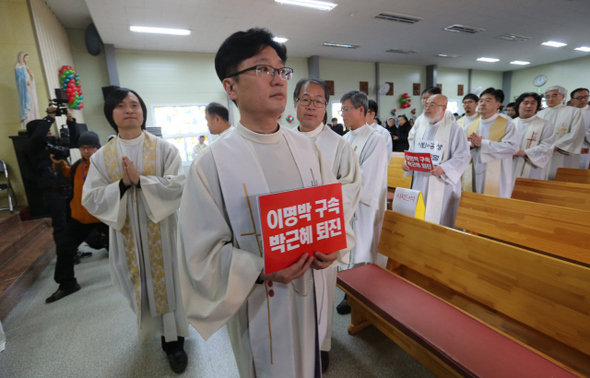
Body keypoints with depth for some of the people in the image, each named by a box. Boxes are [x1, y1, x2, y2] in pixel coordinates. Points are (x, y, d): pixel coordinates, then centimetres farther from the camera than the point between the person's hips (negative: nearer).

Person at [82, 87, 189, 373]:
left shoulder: (164, 149, -5)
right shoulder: (101, 157, 2)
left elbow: (178, 185, -14)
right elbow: (90, 199, -2)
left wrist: (140, 180, -22)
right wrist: (122, 185, -18)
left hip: (161, 230, -2)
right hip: (128, 233, 3)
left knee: (165, 281, 5)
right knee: (140, 283, 15)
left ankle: (173, 340, 22)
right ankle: (150, 326, 41)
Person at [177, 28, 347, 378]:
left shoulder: (306, 147, -2)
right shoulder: (212, 164, -17)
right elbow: (203, 254, -14)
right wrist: (261, 269, -27)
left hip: (314, 289, 4)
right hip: (259, 302, -3)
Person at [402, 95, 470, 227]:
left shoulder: (455, 129, -2)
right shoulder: (420, 131, 17)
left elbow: (463, 156, -9)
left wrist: (443, 168, -24)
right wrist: (407, 163, -2)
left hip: (441, 185, -5)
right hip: (419, 185, 6)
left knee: (438, 223, -3)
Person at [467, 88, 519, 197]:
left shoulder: (507, 125, -1)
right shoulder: (471, 125, 13)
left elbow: (512, 147, -15)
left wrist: (482, 143, -17)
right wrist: (471, 145, -10)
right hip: (474, 177, 4)